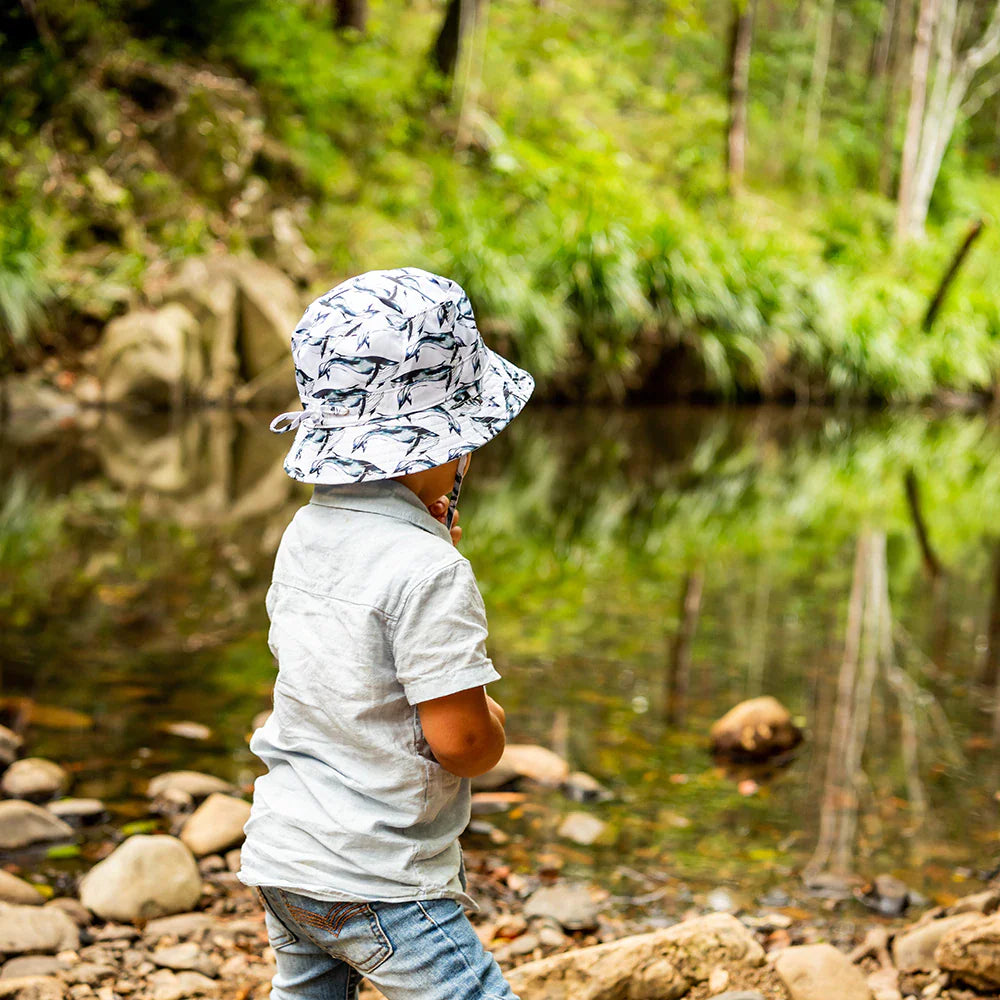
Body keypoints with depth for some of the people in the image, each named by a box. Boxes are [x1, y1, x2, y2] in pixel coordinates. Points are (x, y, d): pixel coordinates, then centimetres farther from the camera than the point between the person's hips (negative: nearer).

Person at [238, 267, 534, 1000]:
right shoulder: (429, 571, -20)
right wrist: (492, 718, 3)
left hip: (281, 858, 9)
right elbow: (463, 741, -21)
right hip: (377, 885, -9)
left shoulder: (304, 535, 5)